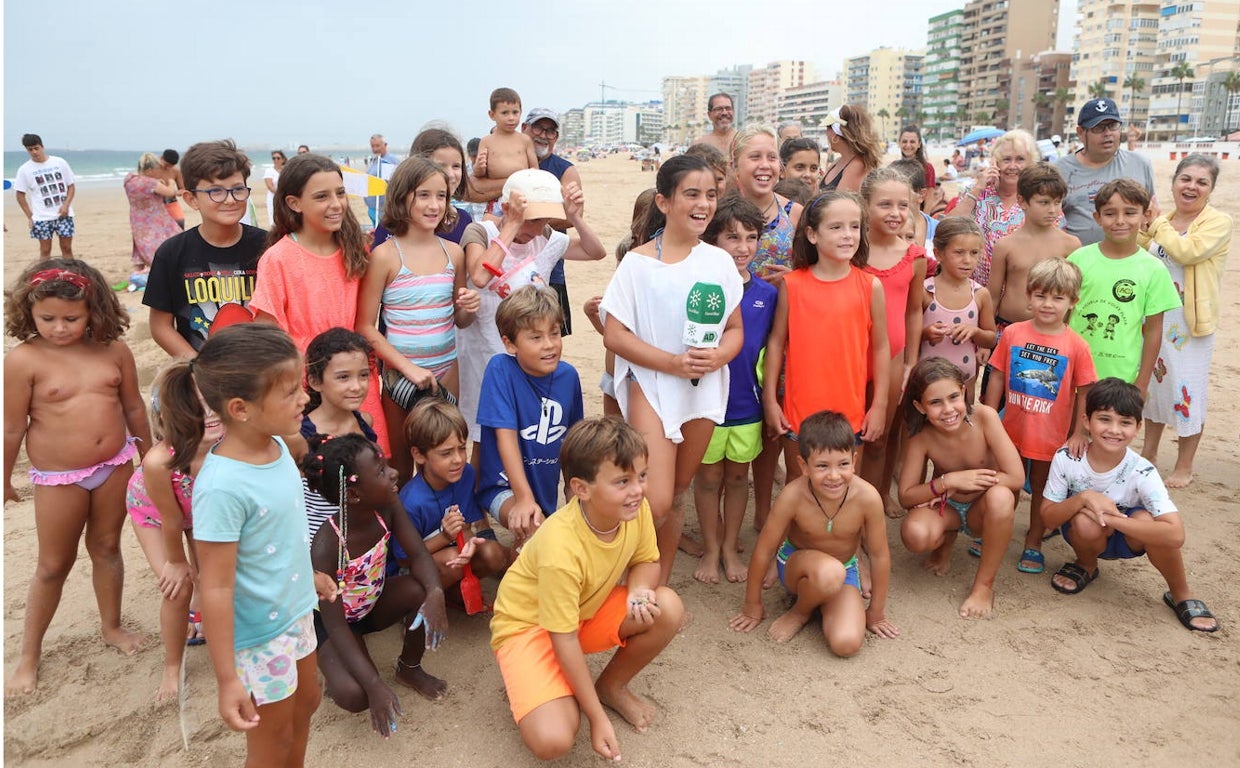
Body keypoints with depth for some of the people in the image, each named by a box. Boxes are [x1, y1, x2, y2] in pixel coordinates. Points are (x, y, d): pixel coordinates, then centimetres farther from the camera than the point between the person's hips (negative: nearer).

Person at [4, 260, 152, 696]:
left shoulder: (114, 350, -6)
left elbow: (133, 407, 6)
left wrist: (148, 458, 13)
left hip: (115, 466, 3)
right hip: (58, 478, -3)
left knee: (107, 548, 19)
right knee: (54, 565, 10)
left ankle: (112, 627, 39)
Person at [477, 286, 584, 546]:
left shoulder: (568, 375, -4)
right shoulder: (500, 369, -18)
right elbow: (506, 436, -23)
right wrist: (524, 498, -30)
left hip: (547, 487, 6)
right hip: (505, 486, -6)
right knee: (531, 526, -32)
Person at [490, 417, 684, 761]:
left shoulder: (636, 508, -20)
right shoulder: (561, 548, -36)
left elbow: (646, 561, -1)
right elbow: (563, 638, -27)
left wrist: (639, 590, -26)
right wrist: (598, 718, -21)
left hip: (588, 610, 6)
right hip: (529, 625, -6)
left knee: (668, 609, -20)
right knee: (553, 741, -27)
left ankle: (612, 686, 6)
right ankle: (531, 684, 8)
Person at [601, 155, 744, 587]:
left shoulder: (720, 261, 4)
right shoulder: (638, 263, -7)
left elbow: (735, 329, 9)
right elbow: (614, 335, -10)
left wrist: (718, 355, -13)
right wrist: (673, 362, -19)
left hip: (704, 391, 4)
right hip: (651, 386, -4)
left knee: (677, 495, 15)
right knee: (656, 502, -15)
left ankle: (659, 584, 31)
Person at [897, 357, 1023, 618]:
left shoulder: (984, 417, -24)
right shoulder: (921, 438, -19)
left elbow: (1016, 478, -26)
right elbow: (906, 497, -14)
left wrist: (961, 487, -21)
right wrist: (947, 482, -28)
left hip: (983, 509, -1)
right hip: (946, 509, 1)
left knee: (1000, 495, -37)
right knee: (914, 534, -33)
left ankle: (984, 584, -15)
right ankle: (946, 541, 9)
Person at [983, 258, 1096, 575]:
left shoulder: (1076, 346, -11)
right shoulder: (1012, 334, -6)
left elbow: (1084, 392, -5)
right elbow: (997, 378, 0)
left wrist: (1078, 434, -7)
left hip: (1051, 435, -1)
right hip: (1011, 430, 2)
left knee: (1041, 488, 14)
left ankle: (1033, 544, 30)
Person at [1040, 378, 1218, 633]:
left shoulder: (1142, 473, -25)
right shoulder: (1066, 459, -22)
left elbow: (1175, 535, -34)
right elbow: (1048, 516, -17)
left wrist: (1109, 518, -36)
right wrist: (1083, 498, -36)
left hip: (1130, 540, 0)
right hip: (1086, 537, 0)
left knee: (1144, 518, -33)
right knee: (1086, 522, -34)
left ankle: (1181, 595, -6)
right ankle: (1085, 566, 3)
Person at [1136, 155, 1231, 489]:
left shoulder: (1219, 222, -10)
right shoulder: (1161, 221, 8)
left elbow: (1186, 251, -27)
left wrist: (1160, 224, -15)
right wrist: (1143, 228, -1)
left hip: (1191, 322, -6)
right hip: (1155, 318, 6)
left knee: (1187, 391, 1)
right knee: (1152, 384, 17)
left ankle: (1184, 466, 17)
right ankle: (1148, 454, 33)